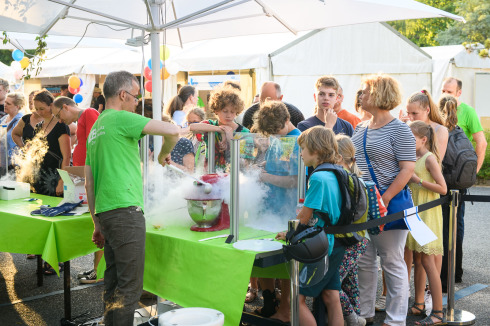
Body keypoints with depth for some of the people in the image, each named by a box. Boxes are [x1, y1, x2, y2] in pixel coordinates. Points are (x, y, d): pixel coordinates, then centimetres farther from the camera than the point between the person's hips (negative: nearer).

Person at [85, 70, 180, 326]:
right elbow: (172, 130, -16)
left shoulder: (94, 130, 20)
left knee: (113, 283, 13)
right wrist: (164, 153, 5)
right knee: (130, 285, -5)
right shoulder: (121, 118, -6)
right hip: (125, 210, -9)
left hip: (105, 213, 9)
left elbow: (89, 184, 20)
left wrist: (97, 224, 23)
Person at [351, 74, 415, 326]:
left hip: (390, 202, -7)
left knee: (392, 262, 4)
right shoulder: (360, 128, 12)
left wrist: (384, 199, -20)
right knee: (363, 260, 13)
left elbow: (407, 169, -14)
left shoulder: (399, 130, -10)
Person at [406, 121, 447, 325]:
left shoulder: (430, 158, -12)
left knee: (427, 262, -8)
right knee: (417, 260, 13)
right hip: (415, 214, 8)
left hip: (428, 215, -8)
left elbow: (443, 189, -18)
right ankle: (419, 305, 23)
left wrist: (418, 180, -20)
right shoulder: (415, 159, 11)